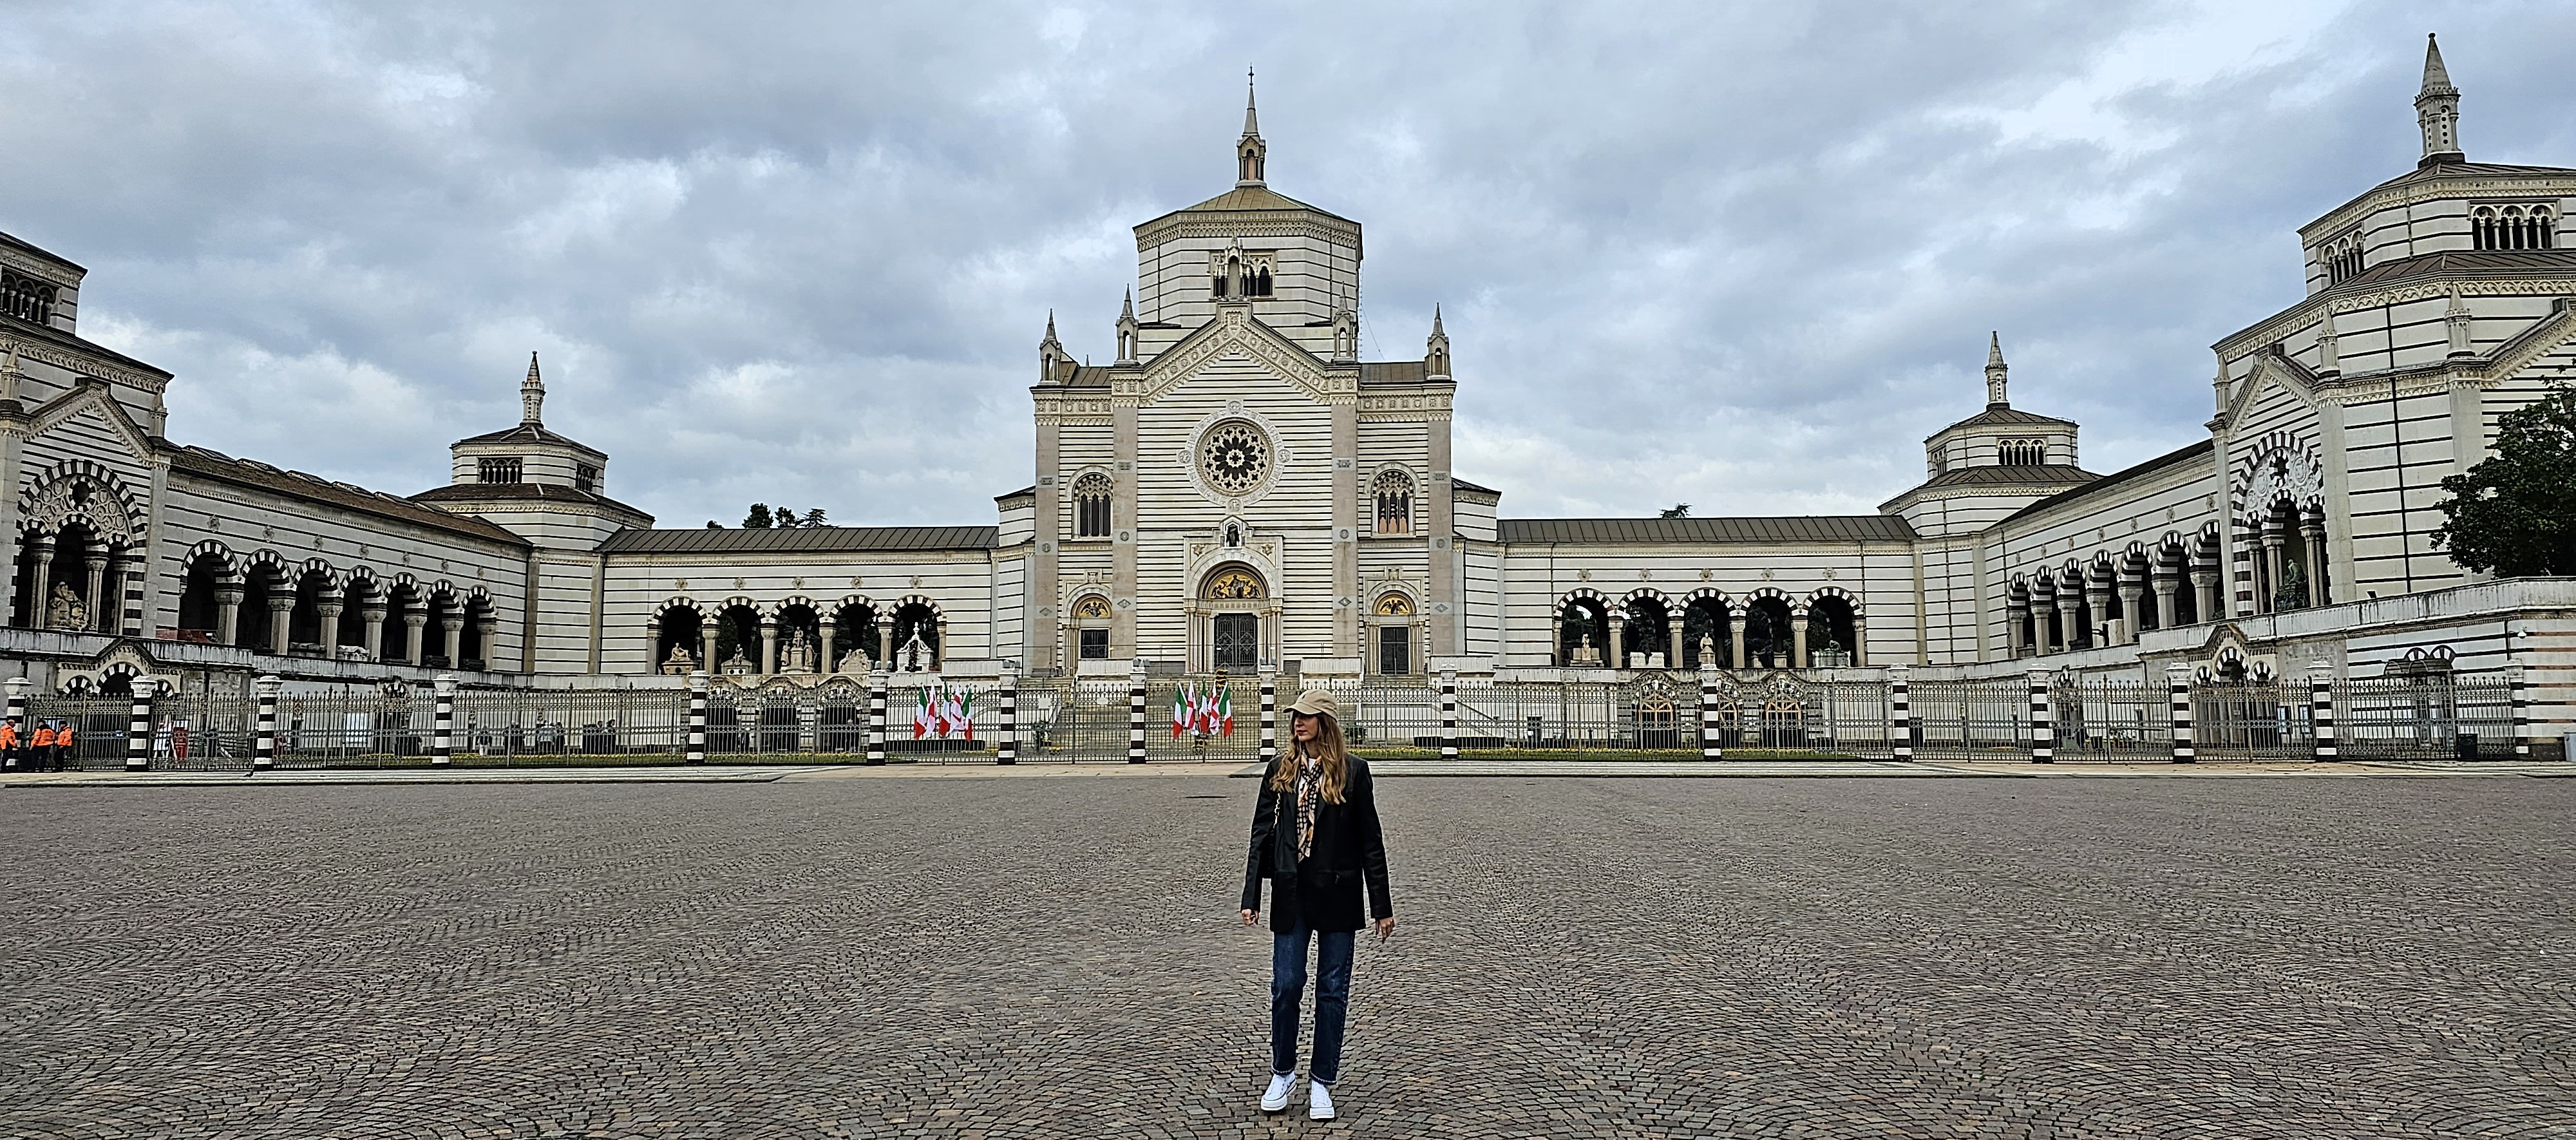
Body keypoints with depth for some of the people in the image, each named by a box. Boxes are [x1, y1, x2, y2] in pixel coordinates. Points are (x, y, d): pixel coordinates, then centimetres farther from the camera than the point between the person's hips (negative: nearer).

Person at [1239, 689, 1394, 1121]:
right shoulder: (1281, 770, 4)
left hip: (1338, 895, -2)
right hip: (1291, 895, 2)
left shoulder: (1352, 771, -3)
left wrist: (1382, 906, -1)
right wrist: (1251, 897, 1)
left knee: (1332, 989, 6)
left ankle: (1322, 1083, 18)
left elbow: (1370, 839, -1)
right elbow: (1262, 833, 6)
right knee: (1286, 986, 2)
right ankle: (1282, 1074, 22)